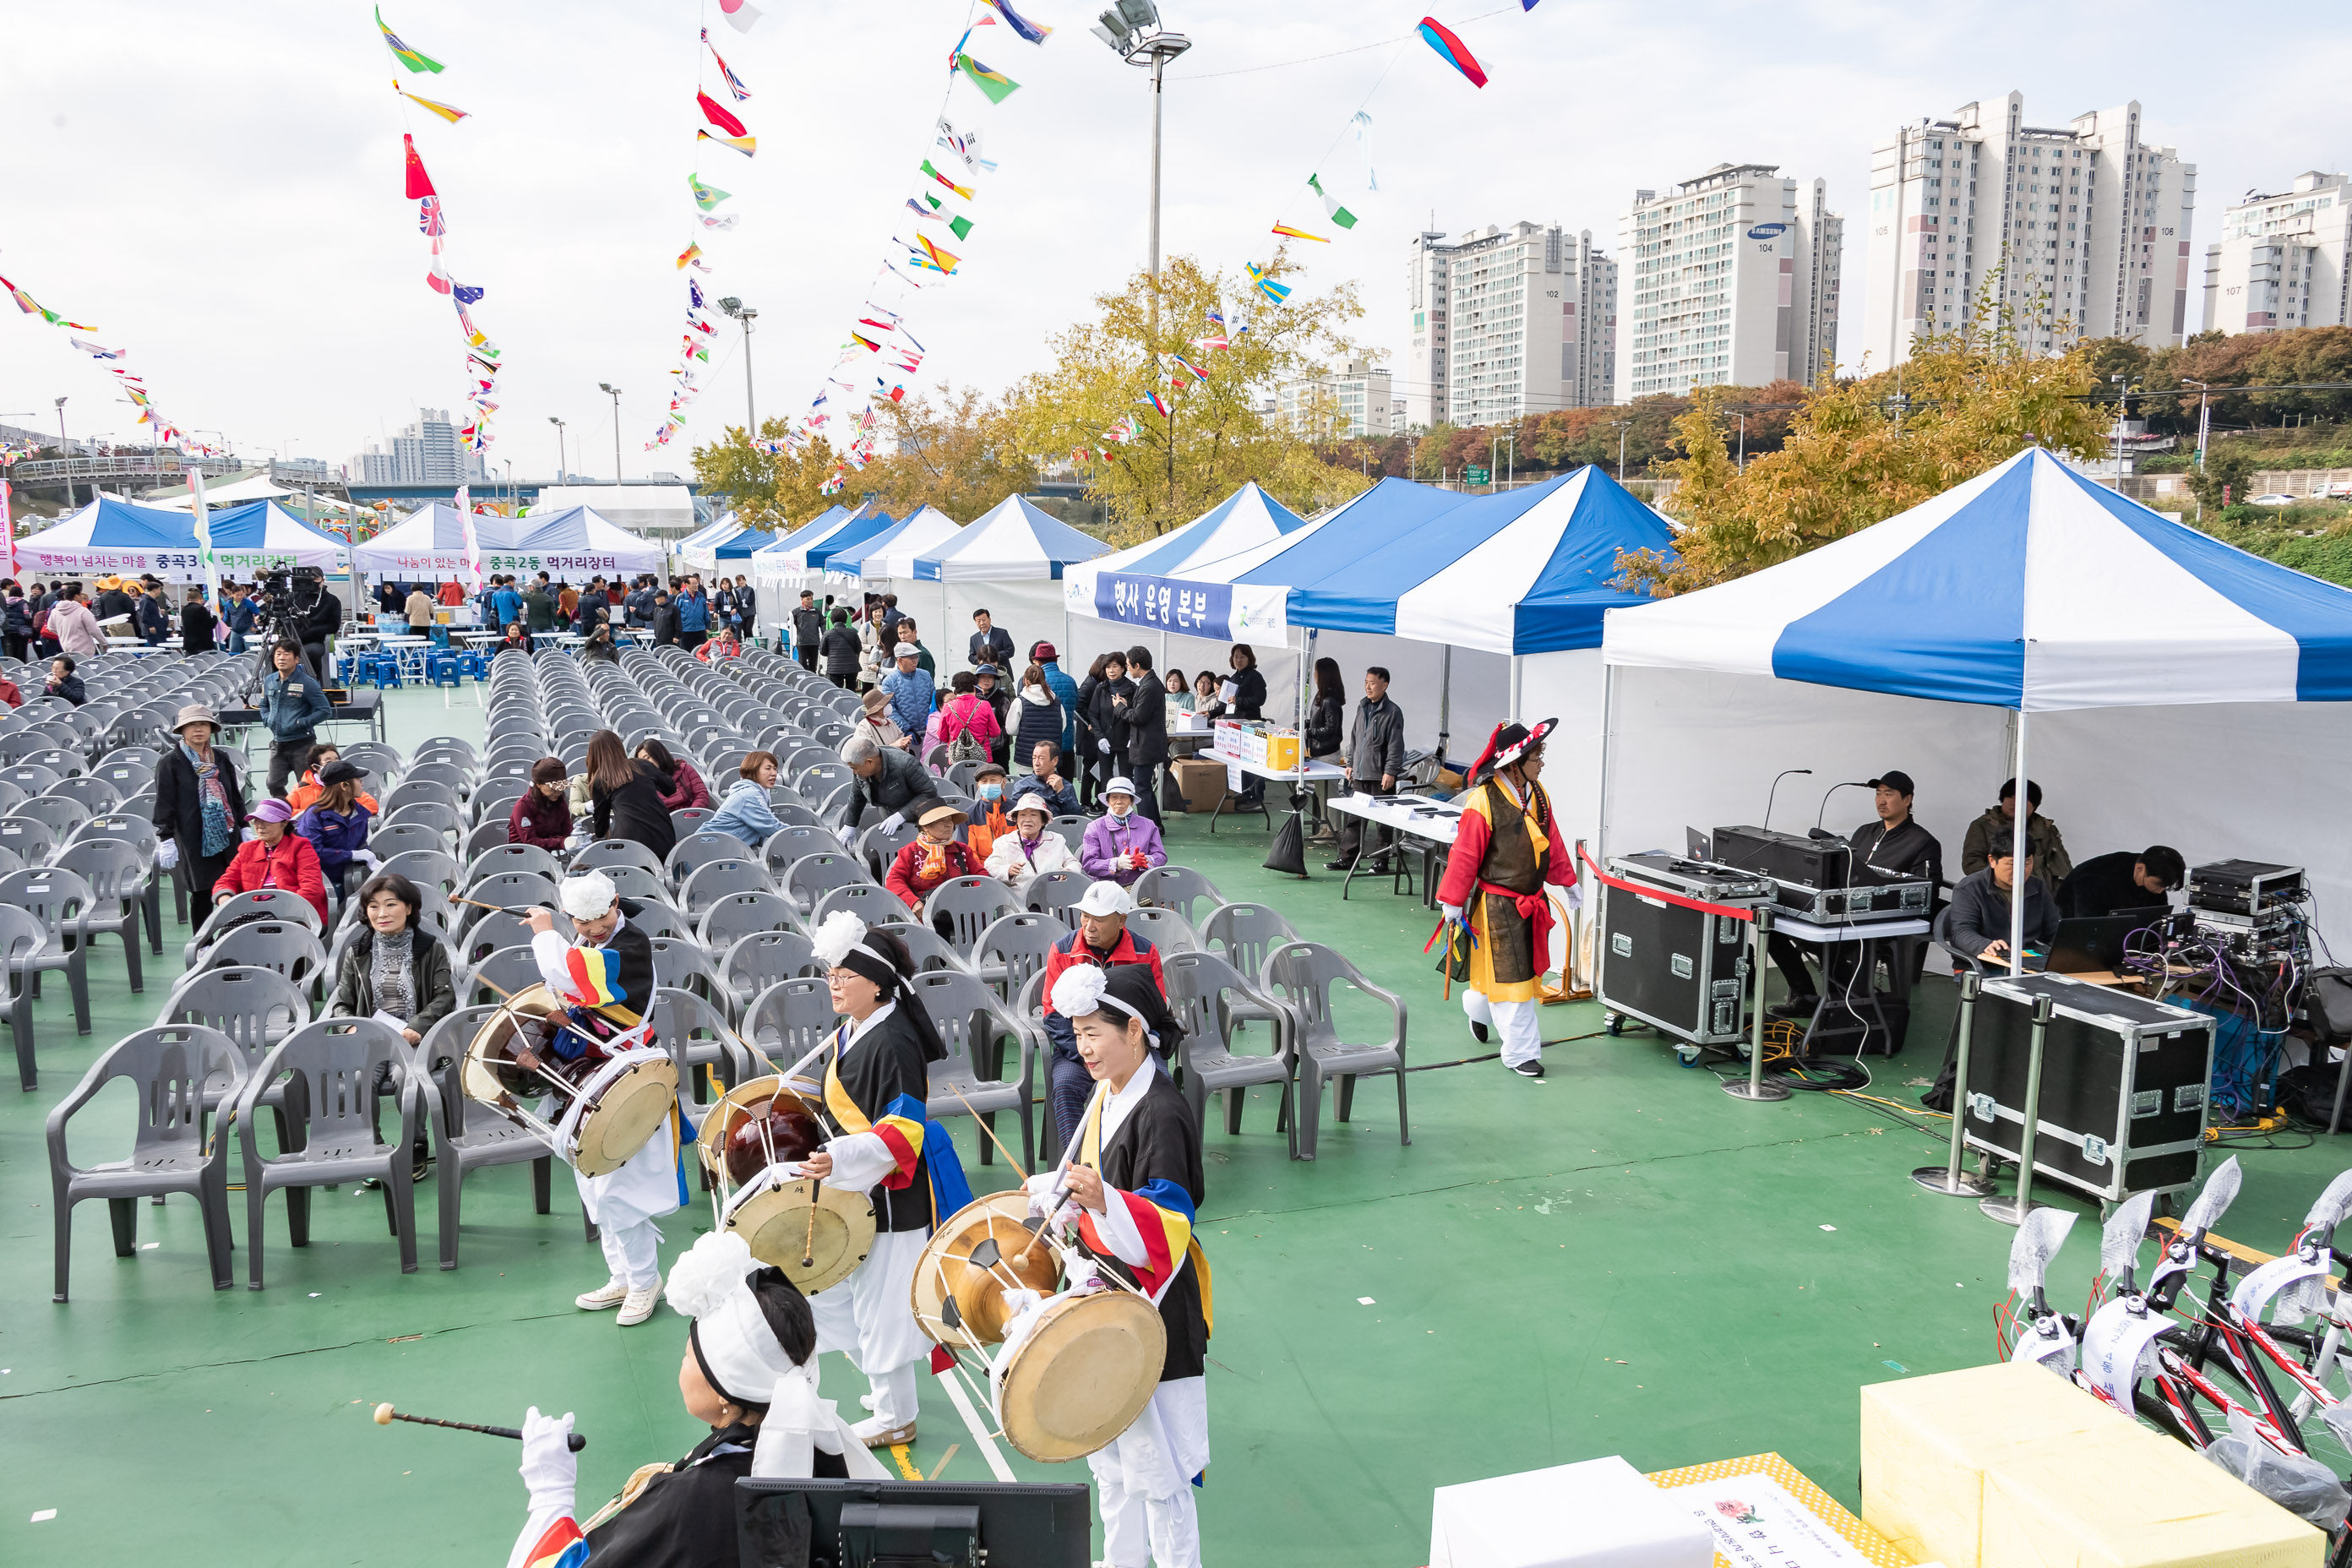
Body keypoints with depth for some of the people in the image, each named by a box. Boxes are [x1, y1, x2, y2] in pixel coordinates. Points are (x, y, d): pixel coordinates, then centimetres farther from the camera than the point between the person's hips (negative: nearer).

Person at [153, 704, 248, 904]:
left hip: (226, 837, 4)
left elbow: (236, 796, 19)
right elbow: (164, 803, -3)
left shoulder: (222, 759, 12)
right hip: (194, 840, -4)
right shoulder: (169, 762, -1)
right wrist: (167, 840, -8)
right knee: (202, 895, -3)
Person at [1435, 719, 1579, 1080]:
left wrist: (1567, 882, 22)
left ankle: (1478, 1008, 46)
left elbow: (1552, 841, 15)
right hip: (1498, 905, -8)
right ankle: (1521, 1052, 11)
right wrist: (1453, 903, -12)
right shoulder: (1483, 802, -21)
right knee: (1508, 977, 1)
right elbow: (1465, 855, -16)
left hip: (1533, 900, 8)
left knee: (1526, 968, 19)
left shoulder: (1537, 793, 2)